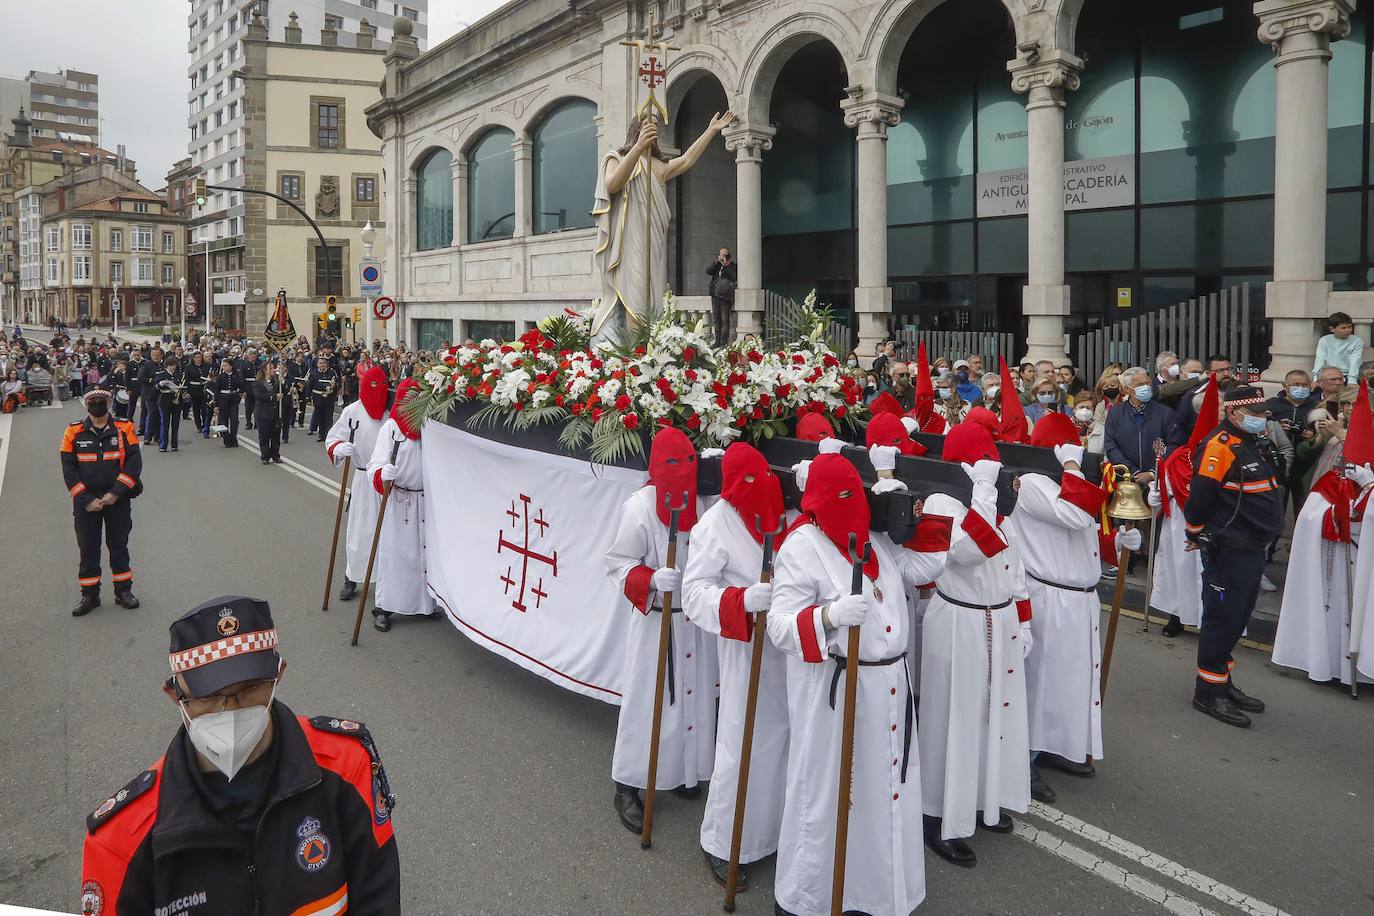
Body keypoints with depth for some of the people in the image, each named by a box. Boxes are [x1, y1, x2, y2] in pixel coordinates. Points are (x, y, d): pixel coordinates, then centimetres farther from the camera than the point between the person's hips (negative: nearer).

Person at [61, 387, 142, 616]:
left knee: (118, 546, 10)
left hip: (118, 501, -1)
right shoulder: (74, 433, -2)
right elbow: (69, 469, -4)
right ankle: (89, 595, 21)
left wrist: (115, 493, -16)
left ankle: (123, 591, 24)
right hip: (86, 502, 1)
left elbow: (134, 463, -9)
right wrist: (86, 500, -12)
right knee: (88, 549, 8)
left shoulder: (124, 429, -4)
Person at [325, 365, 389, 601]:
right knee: (359, 530, 3)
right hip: (364, 480, 0)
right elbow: (333, 439, 1)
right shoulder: (352, 411, -1)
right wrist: (339, 448, -21)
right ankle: (351, 579, 17)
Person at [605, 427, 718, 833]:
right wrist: (650, 579, -28)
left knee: (693, 698, 16)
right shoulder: (639, 506, -17)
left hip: (697, 619, 6)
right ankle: (628, 787, 16)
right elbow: (618, 564, -13)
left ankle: (682, 773, 36)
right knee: (648, 703, 1)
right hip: (656, 620, -6)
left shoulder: (701, 503, -1)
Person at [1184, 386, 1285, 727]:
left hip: (1252, 551, 10)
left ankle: (1223, 683, 27)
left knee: (1236, 619, 16)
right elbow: (1198, 497, -20)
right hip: (1227, 552, -10)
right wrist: (1199, 535, -8)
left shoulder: (1252, 445, 14)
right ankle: (1208, 692, 6)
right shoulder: (1220, 446, -17)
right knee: (1222, 619, -3)